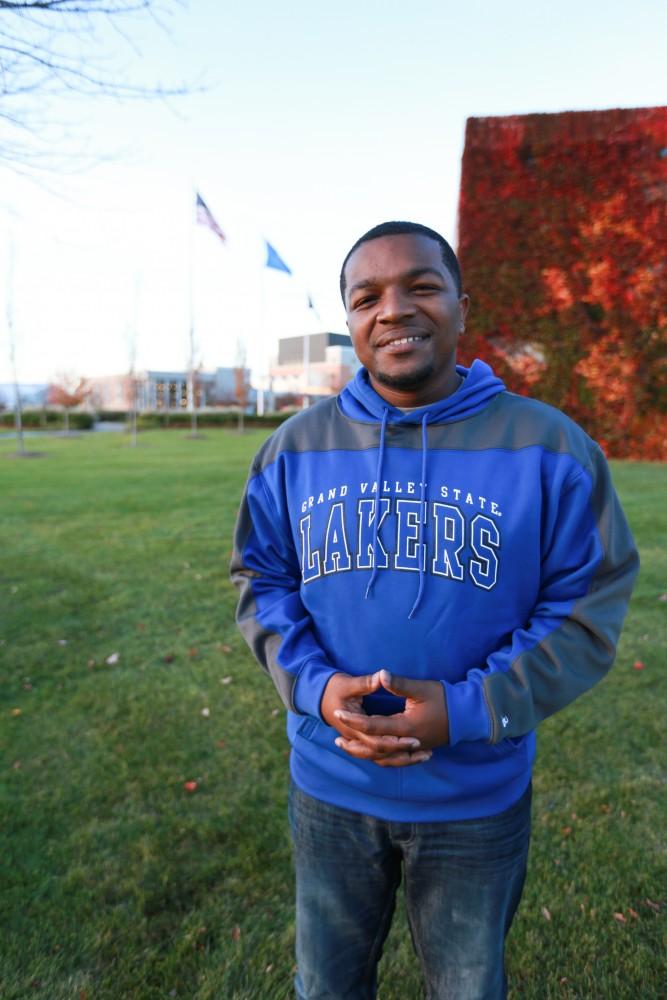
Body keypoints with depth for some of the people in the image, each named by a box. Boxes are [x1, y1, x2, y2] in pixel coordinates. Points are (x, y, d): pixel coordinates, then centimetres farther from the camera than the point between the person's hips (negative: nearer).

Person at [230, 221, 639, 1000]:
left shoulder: (548, 447, -12)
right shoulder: (297, 446, -6)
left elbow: (589, 608, -10)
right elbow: (260, 579, 1)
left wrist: (468, 710, -21)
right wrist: (316, 686, -16)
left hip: (479, 797, -1)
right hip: (329, 787, 2)